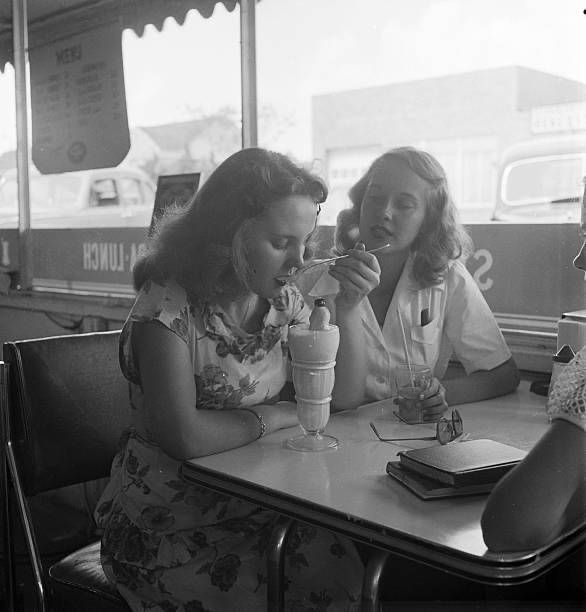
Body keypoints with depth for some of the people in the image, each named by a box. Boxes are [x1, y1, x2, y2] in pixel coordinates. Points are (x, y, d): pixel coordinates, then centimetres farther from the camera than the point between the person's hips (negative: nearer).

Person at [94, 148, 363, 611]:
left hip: (255, 510, 6)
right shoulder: (169, 306, -18)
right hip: (166, 531, -5)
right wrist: (268, 417, -14)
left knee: (361, 572, -15)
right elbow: (183, 437, -29)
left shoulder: (282, 300, 4)